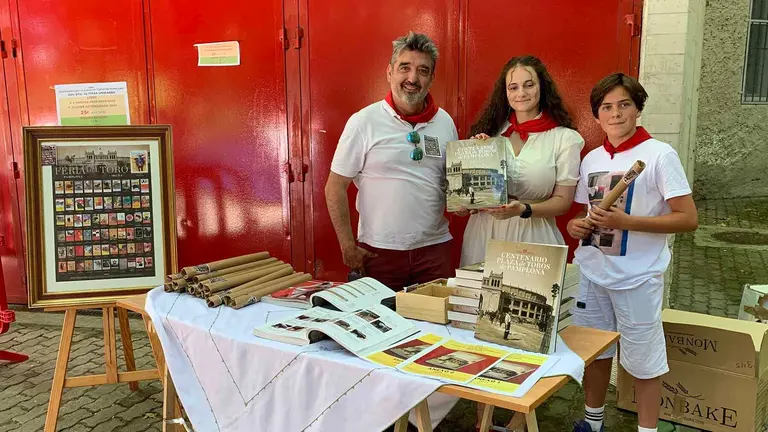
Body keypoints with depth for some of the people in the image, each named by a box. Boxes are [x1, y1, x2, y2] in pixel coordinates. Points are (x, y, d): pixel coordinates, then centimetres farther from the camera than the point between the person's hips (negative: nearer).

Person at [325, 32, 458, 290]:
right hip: (378, 250, -3)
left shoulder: (445, 122, 5)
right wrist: (348, 246, -8)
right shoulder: (364, 122, -6)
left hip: (434, 248, 3)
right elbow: (335, 188, -4)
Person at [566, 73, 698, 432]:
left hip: (637, 277, -5)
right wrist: (577, 225, -4)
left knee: (643, 360, 7)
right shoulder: (591, 159, 7)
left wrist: (625, 221, -23)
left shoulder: (660, 155, -10)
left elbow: (688, 219, -14)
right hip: (591, 273, 5)